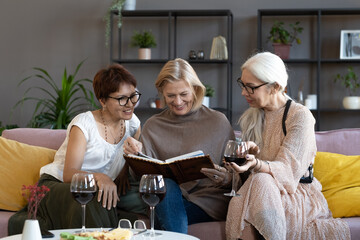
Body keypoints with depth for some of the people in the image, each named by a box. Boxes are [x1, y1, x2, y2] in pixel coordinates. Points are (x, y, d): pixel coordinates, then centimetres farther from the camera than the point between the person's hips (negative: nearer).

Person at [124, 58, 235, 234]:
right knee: (166, 183, -33)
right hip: (167, 200, 3)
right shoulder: (153, 126, 13)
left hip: (210, 199, -3)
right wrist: (136, 155, -18)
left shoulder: (217, 122, 6)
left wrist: (225, 179, -16)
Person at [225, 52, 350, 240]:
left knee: (260, 182, -35)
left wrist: (257, 164, -38)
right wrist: (252, 154, -14)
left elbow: (288, 169, -17)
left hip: (299, 194, -5)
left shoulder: (300, 116, -9)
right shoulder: (251, 118, 11)